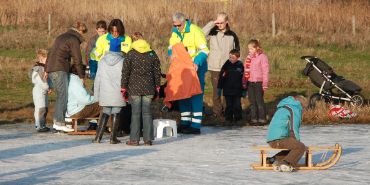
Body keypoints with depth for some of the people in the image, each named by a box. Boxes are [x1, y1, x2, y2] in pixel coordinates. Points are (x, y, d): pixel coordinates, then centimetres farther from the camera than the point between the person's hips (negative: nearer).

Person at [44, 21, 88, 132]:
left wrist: (46, 70, 28)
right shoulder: (74, 40, -4)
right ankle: (60, 123, -12)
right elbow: (77, 60, -5)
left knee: (61, 95, 13)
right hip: (60, 70, -9)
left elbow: (50, 53, 26)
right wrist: (81, 76, 2)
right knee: (63, 95, -8)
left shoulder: (61, 37, 23)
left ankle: (56, 121, 11)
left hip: (51, 69, 9)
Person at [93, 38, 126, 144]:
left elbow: (98, 79, 9)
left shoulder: (102, 61, 4)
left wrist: (96, 95, 16)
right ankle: (113, 137, 3)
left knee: (105, 113, 10)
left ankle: (98, 136, 2)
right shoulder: (122, 62, -5)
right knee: (116, 113, 3)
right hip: (117, 93, -3)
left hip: (105, 94, 3)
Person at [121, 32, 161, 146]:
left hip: (134, 88, -2)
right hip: (148, 88, 2)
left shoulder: (130, 54, -4)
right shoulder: (152, 54, 4)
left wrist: (123, 88, 5)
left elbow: (125, 72, -2)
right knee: (147, 113, 6)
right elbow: (157, 72, 8)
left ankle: (134, 139, 1)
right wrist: (157, 88, 15)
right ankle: (148, 139, 5)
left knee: (135, 113, 2)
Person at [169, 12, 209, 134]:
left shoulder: (195, 31, -14)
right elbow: (171, 47, 14)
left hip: (196, 69, -7)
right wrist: (172, 54, -11)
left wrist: (197, 62, -30)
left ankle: (196, 125, -5)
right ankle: (185, 123, 20)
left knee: (196, 95, -6)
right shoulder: (175, 32, 7)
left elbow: (204, 50, -16)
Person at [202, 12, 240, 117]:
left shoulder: (232, 35, 9)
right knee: (216, 91, 0)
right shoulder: (213, 33, 3)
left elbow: (237, 52, 16)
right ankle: (217, 112, 8)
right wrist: (212, 24, -14)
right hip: (215, 68, -1)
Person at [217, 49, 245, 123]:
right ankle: (229, 118, 14)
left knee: (237, 105, 1)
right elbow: (221, 77, 6)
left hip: (237, 90, -1)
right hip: (227, 90, 1)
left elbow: (244, 79, 7)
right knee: (229, 105, 7)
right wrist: (219, 88, 4)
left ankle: (238, 118, 10)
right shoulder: (226, 65, 3)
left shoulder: (240, 66, 1)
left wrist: (244, 90, 8)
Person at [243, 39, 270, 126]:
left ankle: (262, 119, 3)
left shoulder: (262, 57, -7)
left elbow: (265, 71, -9)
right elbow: (246, 70, 18)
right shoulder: (248, 57, 13)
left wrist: (265, 84, -12)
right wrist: (244, 83, 15)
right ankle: (254, 118, 15)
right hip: (250, 83, 7)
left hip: (258, 83, -7)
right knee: (252, 101, 9)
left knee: (259, 101, -3)